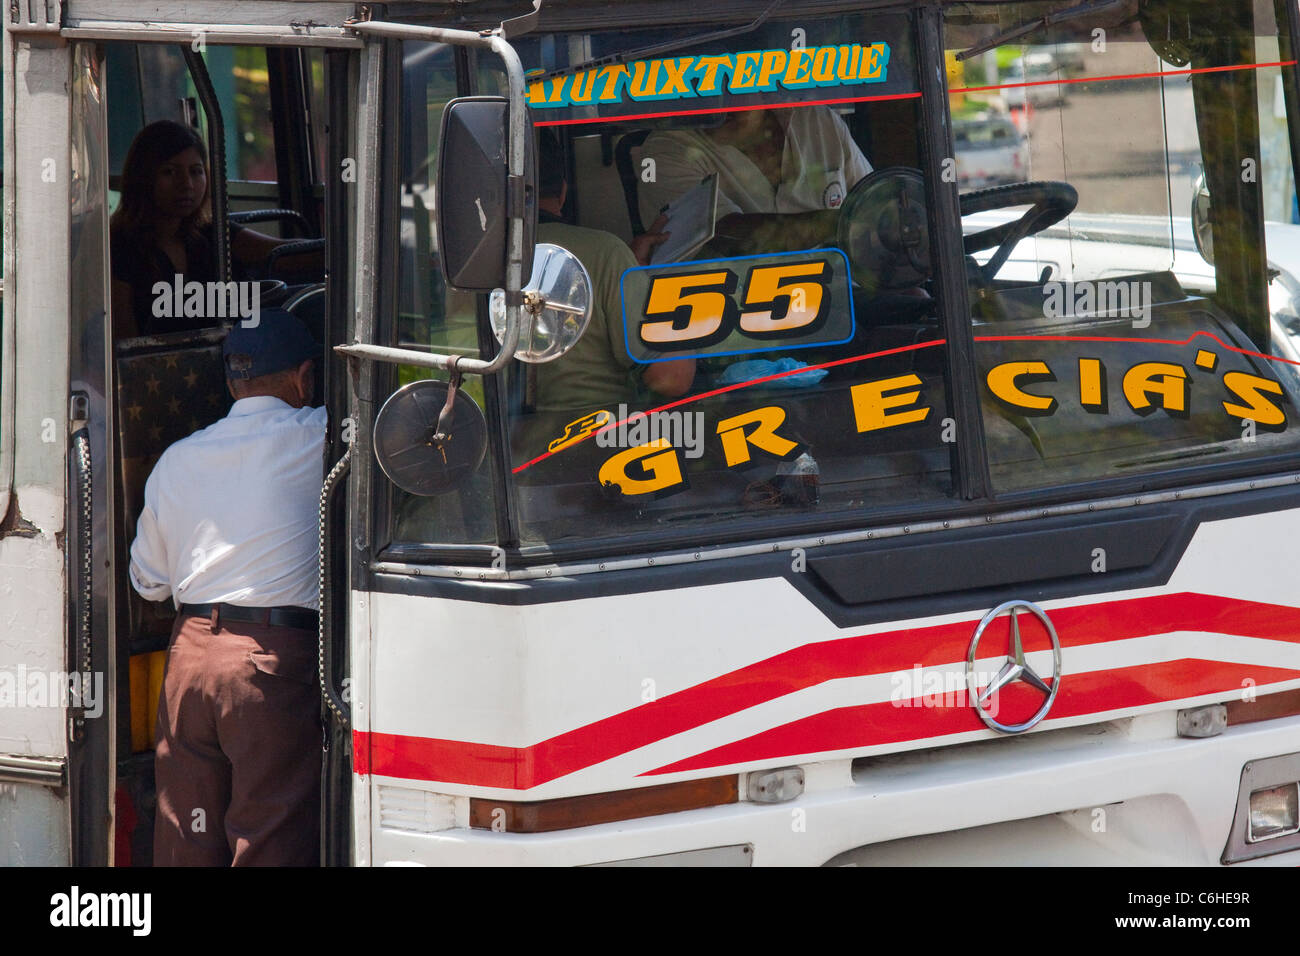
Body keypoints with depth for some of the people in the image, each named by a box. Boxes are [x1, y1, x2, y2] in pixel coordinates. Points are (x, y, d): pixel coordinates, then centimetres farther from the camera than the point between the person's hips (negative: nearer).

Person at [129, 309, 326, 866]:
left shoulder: (177, 460, 12)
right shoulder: (313, 439, -3)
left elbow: (148, 580, 21)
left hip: (190, 653, 5)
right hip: (276, 662, -5)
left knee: (185, 842, 10)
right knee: (270, 845, -4)